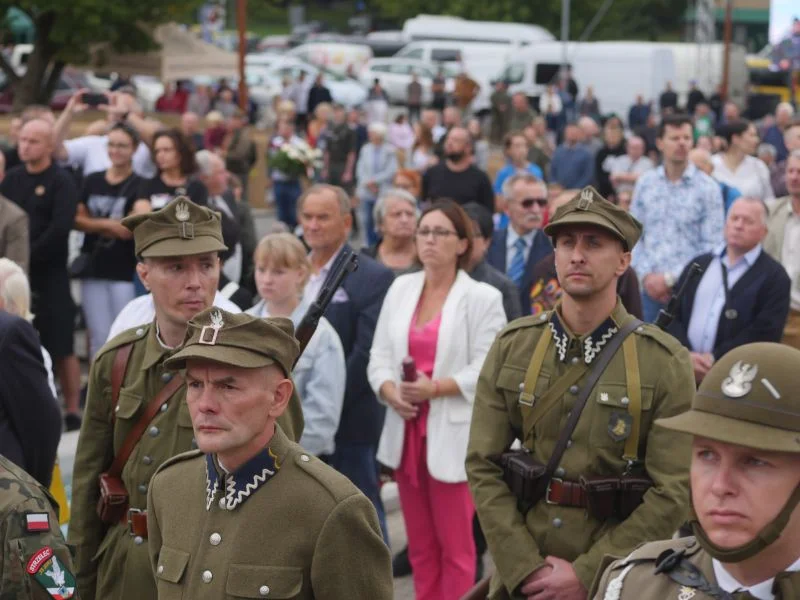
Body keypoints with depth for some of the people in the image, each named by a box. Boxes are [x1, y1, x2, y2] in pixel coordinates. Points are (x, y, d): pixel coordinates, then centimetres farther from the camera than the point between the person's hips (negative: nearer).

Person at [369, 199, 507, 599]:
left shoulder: (483, 298, -7)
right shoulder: (401, 288, 10)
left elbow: (486, 371, -13)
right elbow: (380, 355, 7)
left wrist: (434, 388, -21)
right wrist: (391, 392, -11)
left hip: (452, 437, -5)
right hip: (407, 431, 5)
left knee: (456, 546, 1)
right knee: (420, 545, 14)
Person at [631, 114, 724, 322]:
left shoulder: (708, 188, -2)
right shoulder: (645, 183, 8)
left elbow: (712, 246, -6)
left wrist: (670, 279, -11)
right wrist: (646, 275, -6)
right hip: (651, 288, 3)